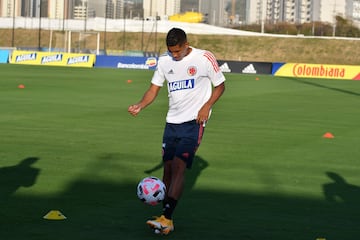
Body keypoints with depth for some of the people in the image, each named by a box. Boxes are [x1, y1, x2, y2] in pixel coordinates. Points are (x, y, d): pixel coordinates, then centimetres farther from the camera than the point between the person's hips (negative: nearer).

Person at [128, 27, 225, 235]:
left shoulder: (204, 58, -8)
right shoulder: (165, 61, 6)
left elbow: (220, 85, 2)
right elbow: (154, 88, 10)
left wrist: (207, 106, -13)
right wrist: (140, 106, -9)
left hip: (194, 122, -5)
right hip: (172, 122, 5)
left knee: (179, 166, -17)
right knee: (168, 167, 3)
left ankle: (166, 219, -22)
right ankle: (166, 220, 9)